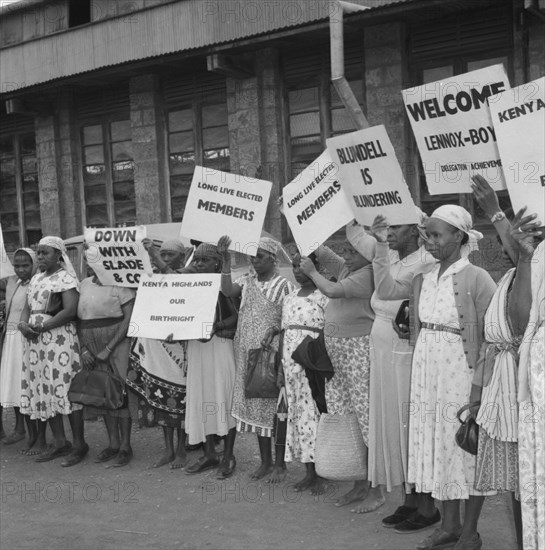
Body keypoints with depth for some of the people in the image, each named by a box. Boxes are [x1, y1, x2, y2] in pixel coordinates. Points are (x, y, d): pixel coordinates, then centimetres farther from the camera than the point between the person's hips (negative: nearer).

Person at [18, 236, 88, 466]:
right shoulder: (36, 279, 18)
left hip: (59, 338, -8)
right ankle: (60, 442, 18)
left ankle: (79, 444, 2)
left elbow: (70, 311, -17)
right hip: (35, 340, 8)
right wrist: (23, 323, -6)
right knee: (43, 389, 8)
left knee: (66, 389, -7)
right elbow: (27, 308, 17)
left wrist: (41, 327, -17)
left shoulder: (66, 279, -7)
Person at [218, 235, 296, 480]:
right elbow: (228, 291, -9)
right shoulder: (247, 281, 10)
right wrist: (226, 261, -12)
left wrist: (276, 329, -23)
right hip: (248, 354, 5)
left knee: (275, 406, -2)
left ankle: (280, 463, 10)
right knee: (255, 406, 9)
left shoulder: (284, 285, -3)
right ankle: (265, 461, 21)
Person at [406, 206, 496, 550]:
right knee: (437, 447, 13)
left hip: (460, 373, -6)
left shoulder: (477, 279, -11)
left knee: (467, 449, 4)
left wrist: (479, 386, -16)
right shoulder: (424, 280, 9)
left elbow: (491, 339, -13)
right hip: (428, 374, 7)